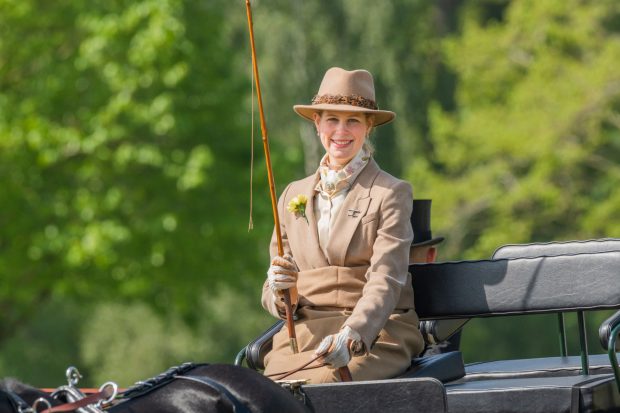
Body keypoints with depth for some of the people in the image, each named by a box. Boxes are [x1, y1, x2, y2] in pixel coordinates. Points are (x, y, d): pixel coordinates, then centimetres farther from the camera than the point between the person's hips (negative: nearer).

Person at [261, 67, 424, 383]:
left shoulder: (391, 194, 3)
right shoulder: (293, 195, 17)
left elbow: (386, 283, -11)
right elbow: (273, 298, 16)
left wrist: (351, 337, -29)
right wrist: (280, 290, -11)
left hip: (375, 336, -3)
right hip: (304, 335, 3)